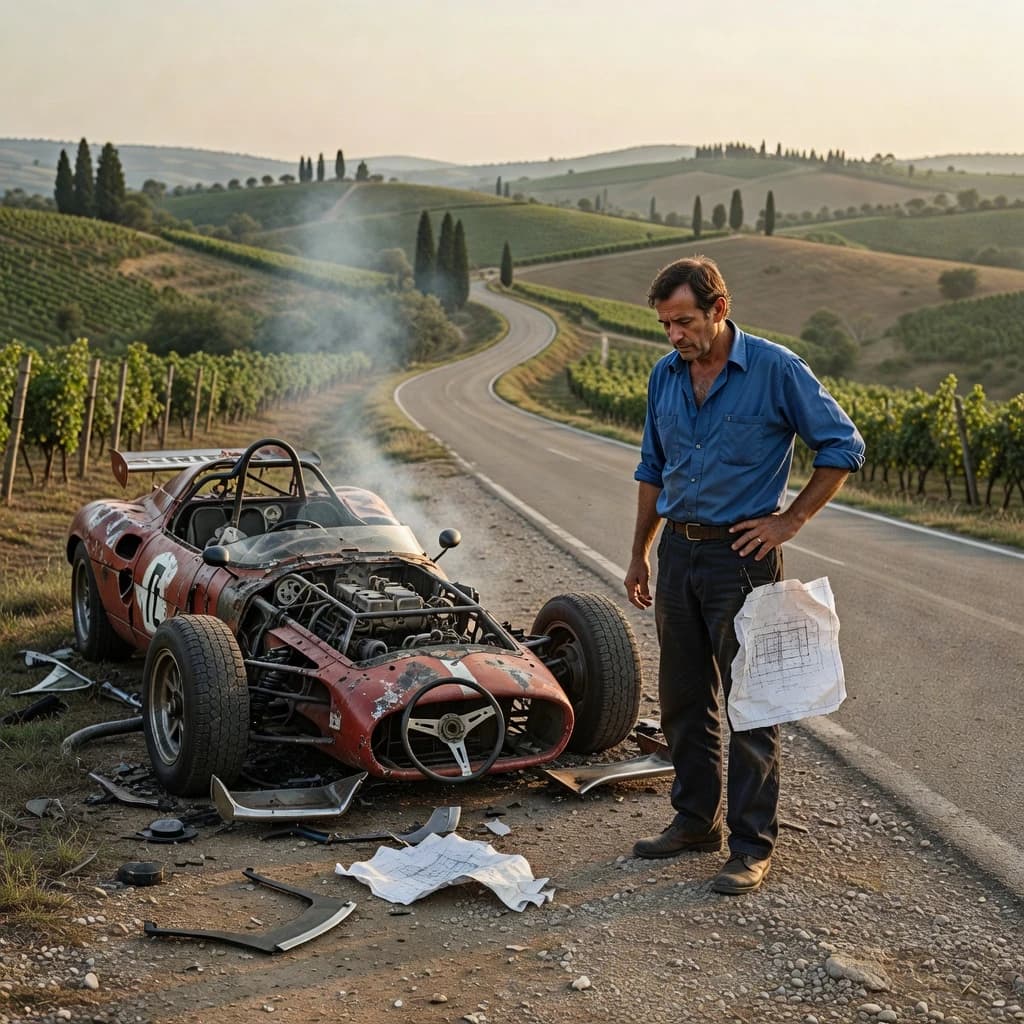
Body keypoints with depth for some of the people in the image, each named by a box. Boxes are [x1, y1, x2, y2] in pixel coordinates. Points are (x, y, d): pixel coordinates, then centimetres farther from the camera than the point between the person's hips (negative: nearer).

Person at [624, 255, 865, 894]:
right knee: (683, 698, 13)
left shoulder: (776, 370, -11)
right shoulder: (665, 376, 7)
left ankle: (752, 846, 8)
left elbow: (843, 448, -6)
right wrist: (640, 553, 17)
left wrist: (792, 519, -9)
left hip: (742, 555, -6)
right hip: (678, 553, 6)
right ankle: (696, 820, 28)